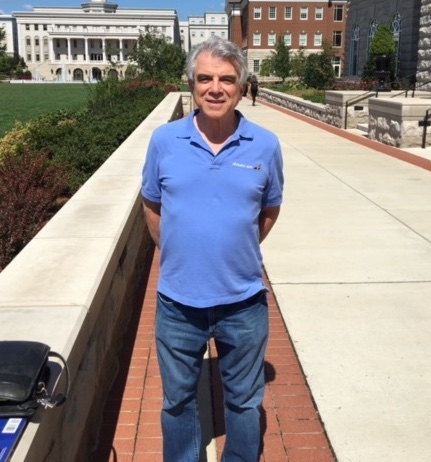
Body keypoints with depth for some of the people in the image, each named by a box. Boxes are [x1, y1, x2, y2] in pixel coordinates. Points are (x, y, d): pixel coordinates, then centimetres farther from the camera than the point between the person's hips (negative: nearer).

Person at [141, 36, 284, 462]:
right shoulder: (164, 140, -6)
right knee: (178, 401, 20)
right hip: (178, 302, 1)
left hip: (244, 302, 0)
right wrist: (177, 255, 7)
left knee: (244, 401, 19)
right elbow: (152, 207, 7)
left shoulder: (265, 146, -7)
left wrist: (238, 253, 8)